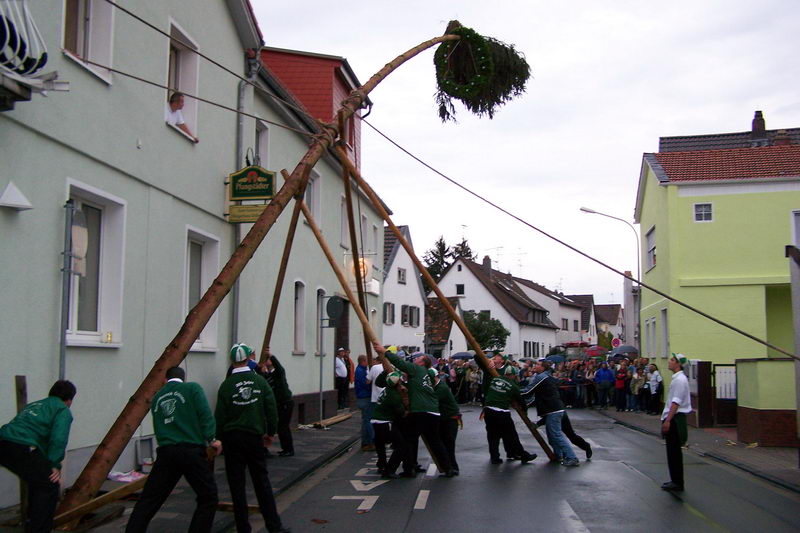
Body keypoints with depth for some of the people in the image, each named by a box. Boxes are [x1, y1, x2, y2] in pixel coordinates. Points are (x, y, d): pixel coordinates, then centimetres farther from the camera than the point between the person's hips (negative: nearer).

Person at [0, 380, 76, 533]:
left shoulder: (35, 405, 31)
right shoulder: (63, 410, 7)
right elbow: (58, 439, -9)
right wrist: (54, 465, -5)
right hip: (22, 448, -8)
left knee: (38, 482, 26)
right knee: (49, 485, 4)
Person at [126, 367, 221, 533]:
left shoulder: (157, 397, 19)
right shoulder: (192, 388, 4)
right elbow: (205, 414, -9)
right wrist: (211, 439, -8)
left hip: (165, 452, 4)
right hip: (191, 450, -4)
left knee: (147, 502, 8)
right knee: (208, 499, 9)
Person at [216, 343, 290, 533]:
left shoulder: (226, 385, -8)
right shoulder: (260, 381, -2)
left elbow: (220, 416, -6)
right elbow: (271, 409, -2)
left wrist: (218, 439, 6)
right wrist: (270, 432, 10)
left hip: (232, 438, -2)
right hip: (254, 436, 2)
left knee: (236, 484, 5)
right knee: (261, 480, 10)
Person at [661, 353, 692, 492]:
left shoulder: (679, 380, -17)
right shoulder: (676, 378, 14)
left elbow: (676, 403, -22)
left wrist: (668, 420, -24)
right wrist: (667, 418, 21)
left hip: (675, 418, -10)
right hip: (674, 418, 10)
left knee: (674, 451, -4)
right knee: (673, 451, 15)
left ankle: (677, 483, 2)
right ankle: (676, 480, 22)